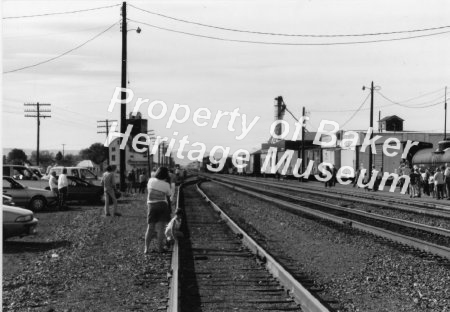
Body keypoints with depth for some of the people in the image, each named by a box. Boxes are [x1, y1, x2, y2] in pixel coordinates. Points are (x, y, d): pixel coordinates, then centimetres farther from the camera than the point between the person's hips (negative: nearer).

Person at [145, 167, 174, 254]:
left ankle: (146, 248, 3)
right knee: (161, 228, 2)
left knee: (150, 228, 8)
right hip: (162, 205, -2)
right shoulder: (166, 185, -8)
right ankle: (159, 247, 0)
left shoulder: (151, 180, -3)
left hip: (151, 205, 2)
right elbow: (170, 194, 10)